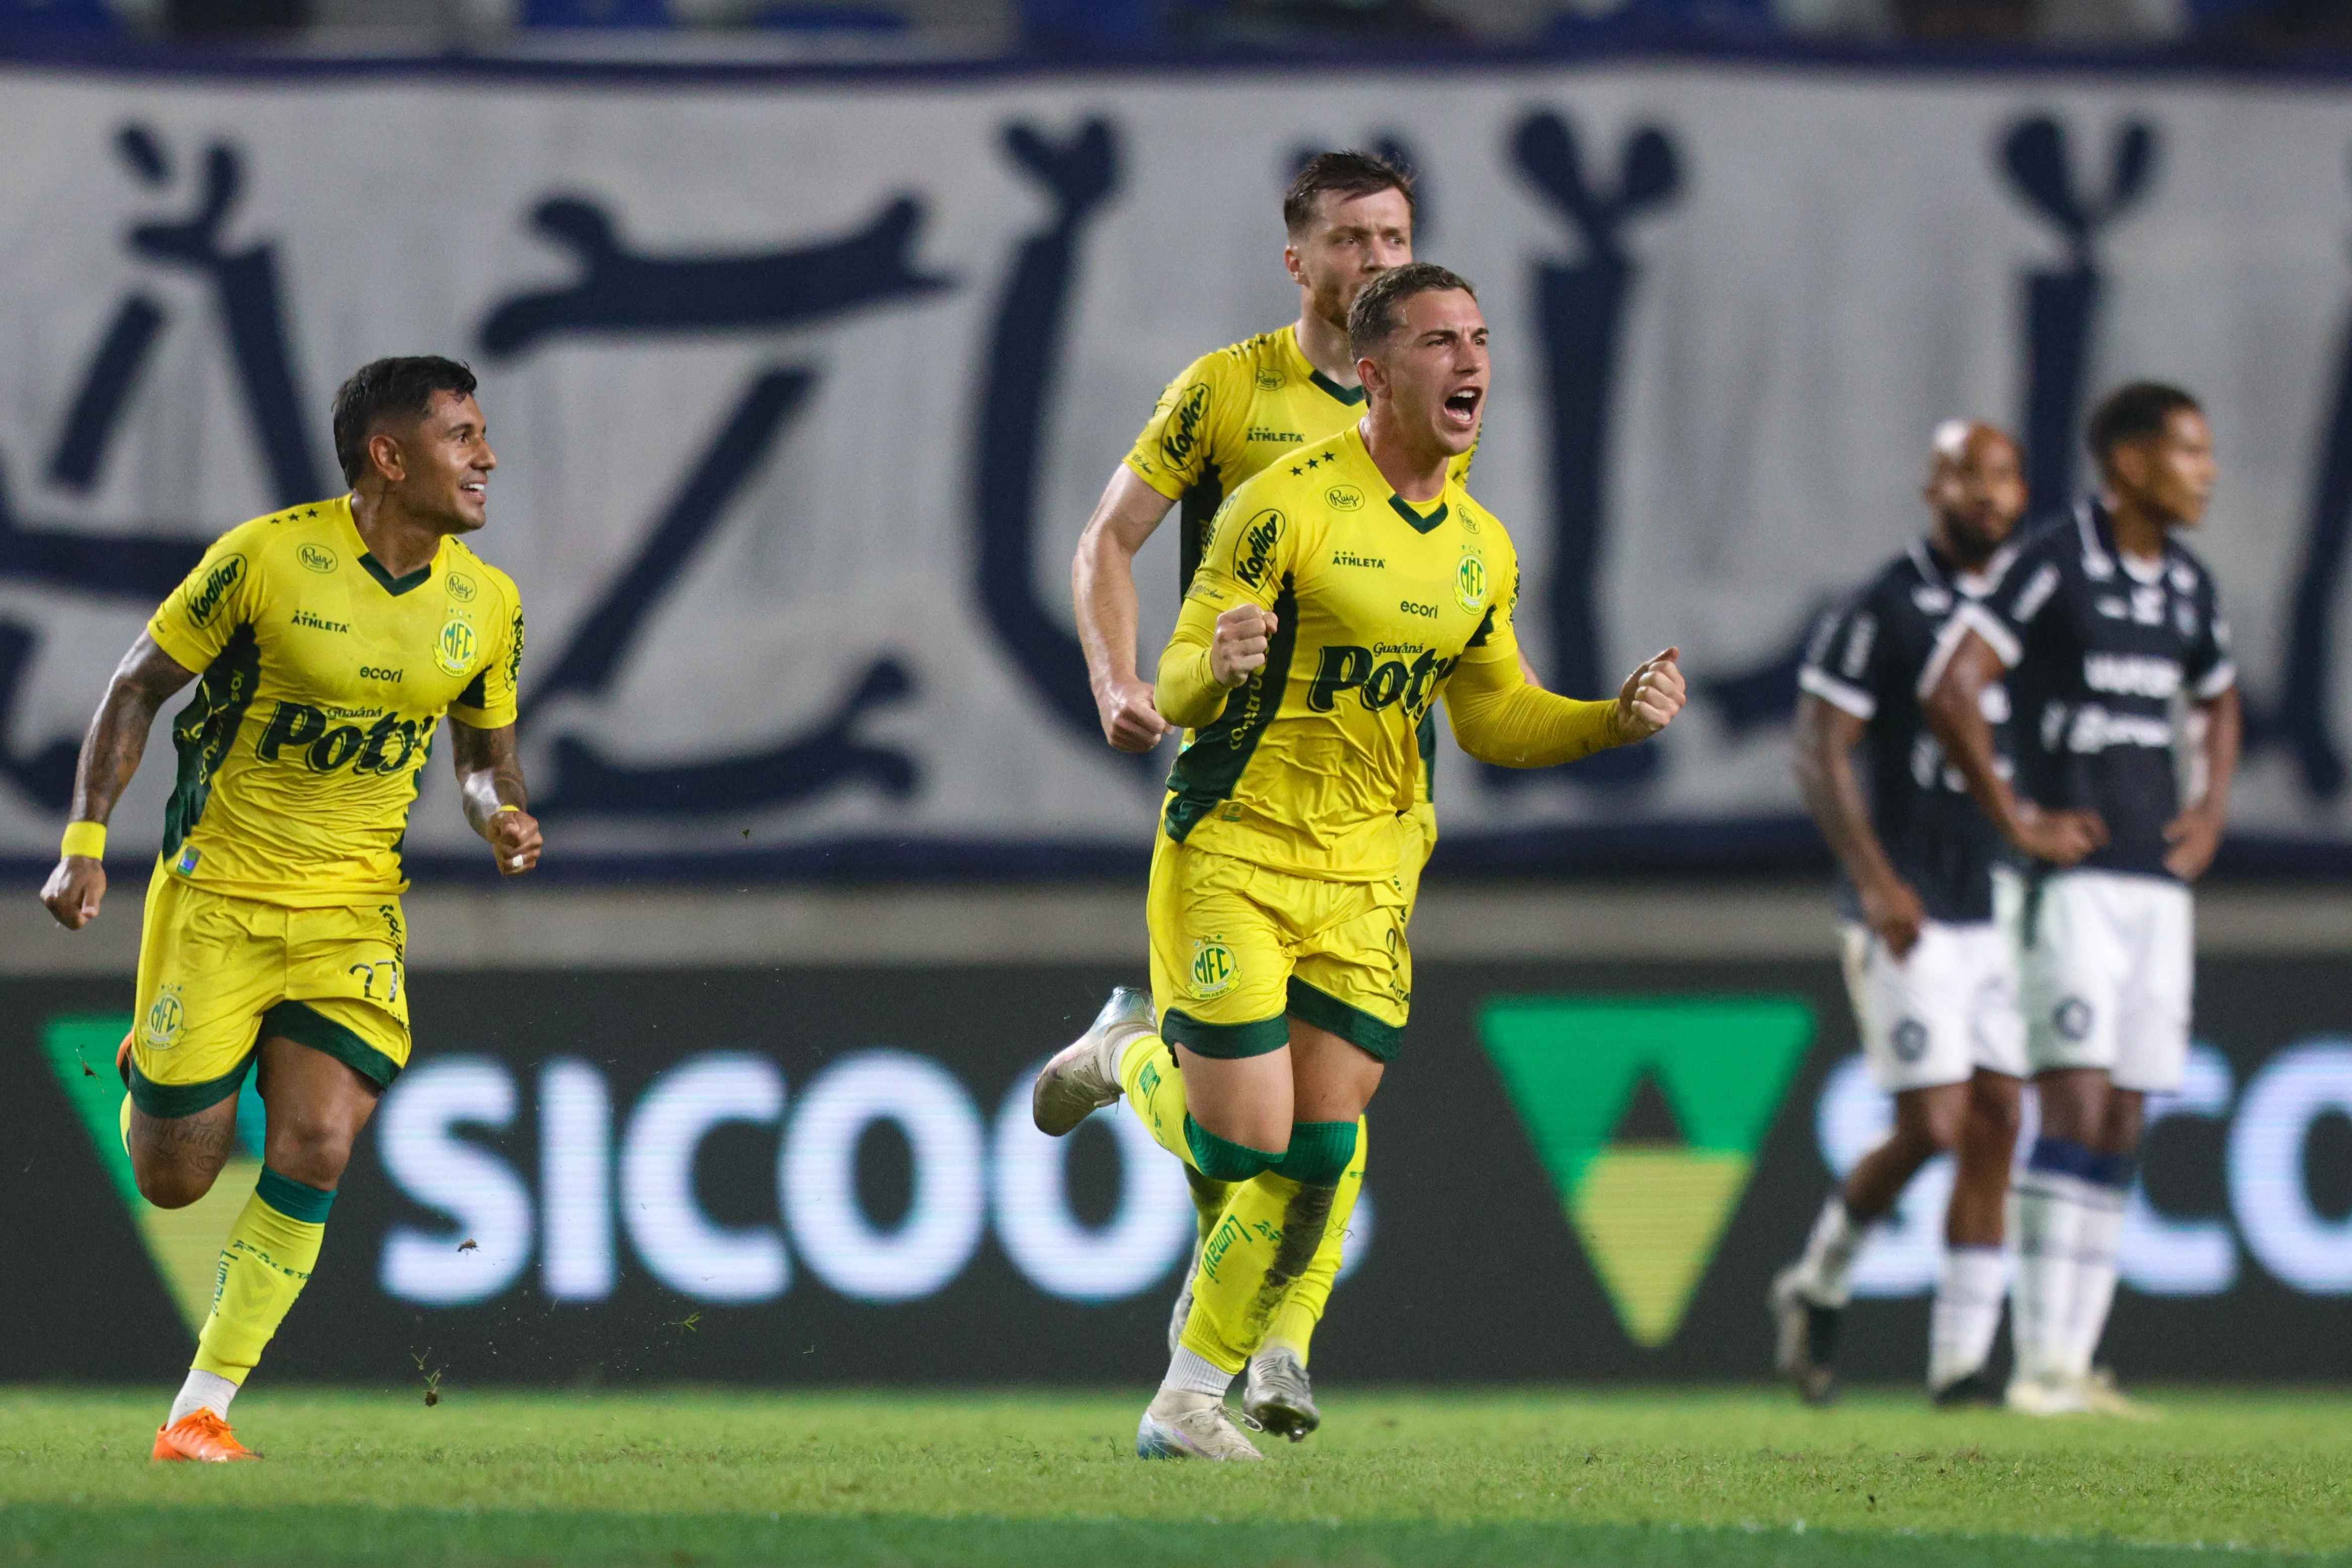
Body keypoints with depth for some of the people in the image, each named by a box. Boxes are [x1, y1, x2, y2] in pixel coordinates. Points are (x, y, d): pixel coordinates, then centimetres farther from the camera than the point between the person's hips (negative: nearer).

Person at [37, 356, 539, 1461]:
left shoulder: (487, 603, -1)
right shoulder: (267, 558, -14)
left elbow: (486, 752, 15)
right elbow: (139, 686, -3)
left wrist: (500, 819, -9)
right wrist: (85, 844, -9)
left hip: (353, 914, 3)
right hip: (215, 898, -3)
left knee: (314, 1153, -14)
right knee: (173, 1182, 1)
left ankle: (201, 1411, -4)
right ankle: (147, 1075, 38)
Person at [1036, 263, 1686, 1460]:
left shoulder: (1483, 550, 6)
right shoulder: (1287, 504, -15)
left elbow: (1489, 717, 18)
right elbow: (1176, 689, -13)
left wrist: (1620, 719, 2)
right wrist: (1213, 666, -37)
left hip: (1362, 884, 6)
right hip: (1231, 856, -6)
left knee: (1316, 1158, 0)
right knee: (1243, 1144, -8)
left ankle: (1189, 1399, 15)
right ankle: (1129, 1055, 27)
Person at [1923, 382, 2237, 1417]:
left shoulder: (2190, 587, 13)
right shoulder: (2055, 566, -10)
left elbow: (2217, 705, 32)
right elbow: (1951, 695, -16)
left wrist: (2212, 811, 15)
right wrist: (2017, 823, -13)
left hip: (2159, 885, 7)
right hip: (2076, 878, -7)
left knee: (2121, 1128, 4)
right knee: (2076, 1107, -14)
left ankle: (2073, 1361, 7)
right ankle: (2041, 1362, -14)